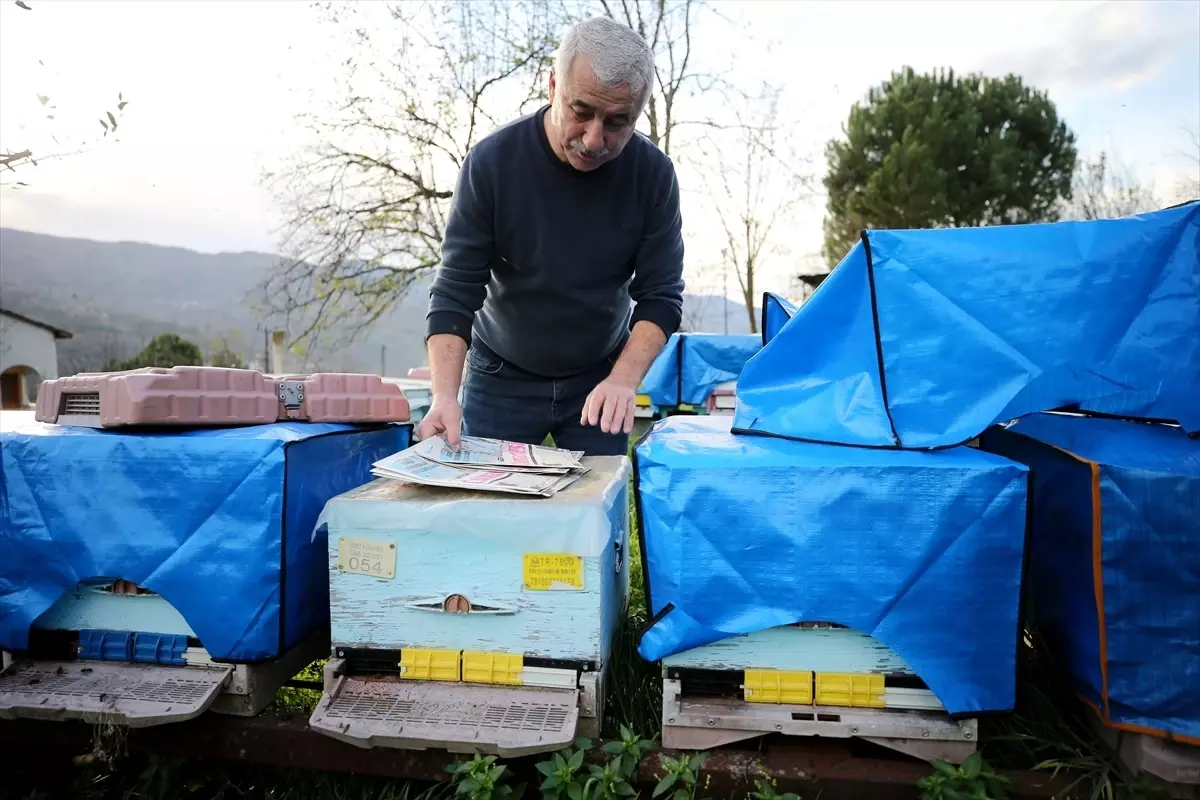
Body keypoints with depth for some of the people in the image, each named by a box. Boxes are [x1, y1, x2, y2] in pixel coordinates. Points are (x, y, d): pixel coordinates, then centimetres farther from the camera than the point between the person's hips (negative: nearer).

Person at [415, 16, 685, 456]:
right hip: (501, 377, 0)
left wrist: (624, 378, -27)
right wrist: (445, 394, -29)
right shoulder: (492, 161, -17)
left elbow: (660, 294, -11)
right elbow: (454, 291, -16)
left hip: (600, 379, 1)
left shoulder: (653, 173, -12)